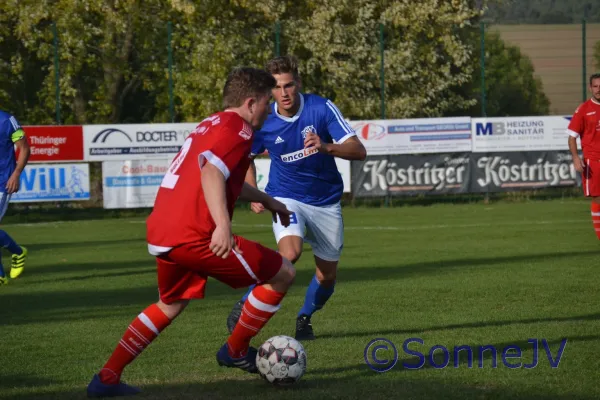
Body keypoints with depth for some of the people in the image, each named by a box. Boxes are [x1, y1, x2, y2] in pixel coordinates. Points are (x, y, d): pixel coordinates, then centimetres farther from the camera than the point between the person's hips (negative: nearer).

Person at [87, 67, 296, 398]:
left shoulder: (209, 125, 23)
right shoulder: (238, 129, -6)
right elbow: (211, 172, -24)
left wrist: (265, 199, 50)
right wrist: (223, 223, -36)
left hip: (160, 235, 9)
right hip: (196, 237, -9)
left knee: (170, 305, 31)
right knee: (283, 274, 3)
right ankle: (236, 351, 16)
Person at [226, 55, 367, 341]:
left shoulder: (322, 108, -16)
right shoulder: (263, 122, -11)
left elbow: (359, 151, -20)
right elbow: (246, 157, 11)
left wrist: (326, 147, -38)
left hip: (326, 202, 2)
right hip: (286, 198, -2)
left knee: (327, 276, 6)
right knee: (290, 253, -30)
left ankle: (305, 317, 35)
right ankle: (245, 305, -14)